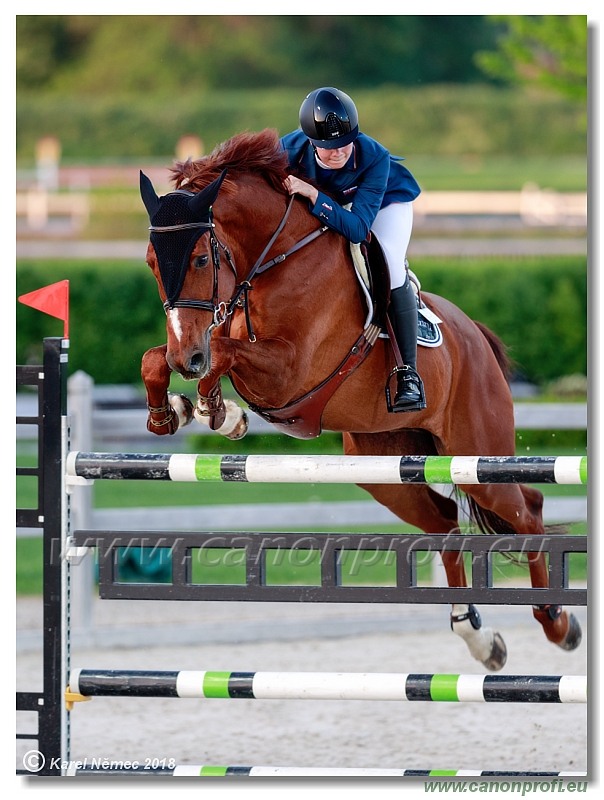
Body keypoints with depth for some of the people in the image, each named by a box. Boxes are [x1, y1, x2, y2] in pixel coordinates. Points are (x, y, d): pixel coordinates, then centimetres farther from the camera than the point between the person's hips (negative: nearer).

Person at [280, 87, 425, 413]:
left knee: (389, 263, -27)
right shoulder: (292, 149, -32)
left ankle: (409, 374, -20)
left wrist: (312, 194, -56)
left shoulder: (375, 158, -41)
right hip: (331, 202, 4)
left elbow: (357, 228, -47)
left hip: (387, 200, -4)